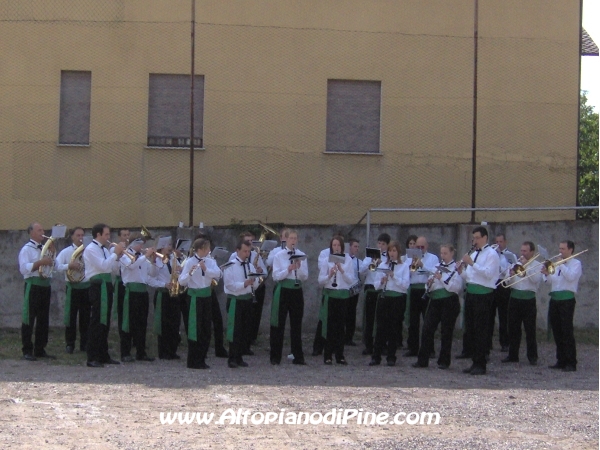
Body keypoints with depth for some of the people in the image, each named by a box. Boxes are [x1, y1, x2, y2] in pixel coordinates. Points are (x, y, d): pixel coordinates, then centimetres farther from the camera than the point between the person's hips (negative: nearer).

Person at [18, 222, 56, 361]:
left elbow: (53, 266, 19)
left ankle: (40, 349, 16)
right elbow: (23, 268, -17)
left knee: (43, 319, 9)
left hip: (45, 286, 7)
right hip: (33, 286, -7)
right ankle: (27, 351, -1)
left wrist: (50, 260, 1)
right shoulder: (26, 249, -4)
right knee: (29, 318, -4)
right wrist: (40, 262, -21)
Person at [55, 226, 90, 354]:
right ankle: (70, 344, 9)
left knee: (86, 316, 7)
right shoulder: (66, 252, 1)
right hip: (73, 287, -2)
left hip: (87, 287, 2)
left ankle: (85, 344, 16)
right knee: (71, 315, 0)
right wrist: (69, 265, -23)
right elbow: (57, 266, -9)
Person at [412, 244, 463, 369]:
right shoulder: (437, 266, 16)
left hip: (449, 302, -6)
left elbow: (456, 287, -16)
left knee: (446, 332, 1)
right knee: (427, 329, -1)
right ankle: (422, 360, 3)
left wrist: (442, 278, -18)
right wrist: (429, 283, -1)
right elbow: (430, 287, 21)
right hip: (435, 301, 6)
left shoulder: (456, 268, -4)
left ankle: (444, 361, 10)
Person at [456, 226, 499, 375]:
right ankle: (475, 361, 15)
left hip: (483, 294, -8)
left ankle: (481, 364, -3)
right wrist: (461, 271, 0)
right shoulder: (473, 254, 20)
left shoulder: (491, 254, -6)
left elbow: (488, 273, -19)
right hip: (471, 293, 8)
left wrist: (472, 263, -23)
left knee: (481, 329, -6)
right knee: (470, 328, 9)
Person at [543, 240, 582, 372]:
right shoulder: (558, 263, 21)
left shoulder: (576, 263, 0)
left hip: (566, 299, -7)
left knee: (567, 331, -10)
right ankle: (561, 360, 15)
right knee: (557, 331, 8)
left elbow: (571, 276, -18)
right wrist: (547, 274, -6)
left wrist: (561, 265, -13)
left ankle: (571, 363, -9)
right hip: (554, 299, 7)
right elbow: (553, 280, 13)